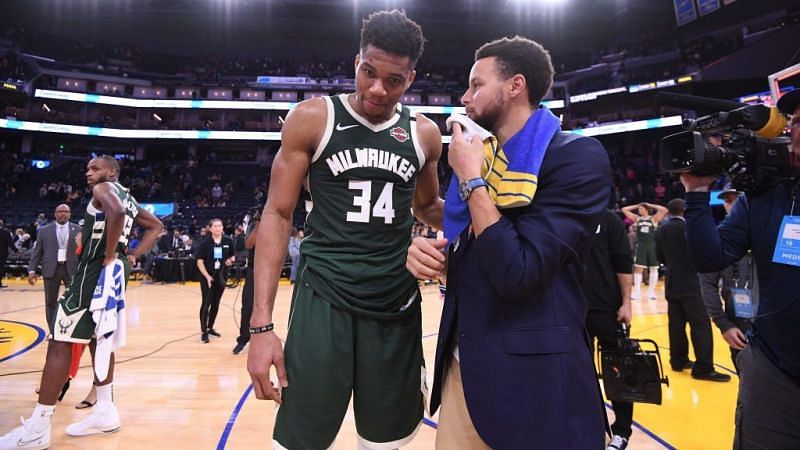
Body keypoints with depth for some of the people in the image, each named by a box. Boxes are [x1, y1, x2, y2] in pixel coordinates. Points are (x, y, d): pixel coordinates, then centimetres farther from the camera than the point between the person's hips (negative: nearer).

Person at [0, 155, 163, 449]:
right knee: (97, 339, 17)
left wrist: (109, 256, -22)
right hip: (115, 273, 10)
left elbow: (116, 212, -30)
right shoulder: (127, 198, 19)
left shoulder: (103, 189, -7)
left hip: (95, 271, -10)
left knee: (59, 343, -5)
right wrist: (131, 257, 13)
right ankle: (105, 412, 23)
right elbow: (156, 226, 23)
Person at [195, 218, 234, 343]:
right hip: (207, 277, -4)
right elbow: (200, 261, -9)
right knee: (206, 304, -2)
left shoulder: (228, 241, 1)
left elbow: (233, 256, 13)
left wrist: (231, 260, -10)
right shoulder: (205, 243, -9)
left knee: (216, 303, 12)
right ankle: (204, 332, 5)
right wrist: (207, 276, -18)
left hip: (221, 277, 4)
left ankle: (210, 328, 27)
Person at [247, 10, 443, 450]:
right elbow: (277, 215, -4)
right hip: (324, 299, -2)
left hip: (397, 304, 3)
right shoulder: (312, 118, -5)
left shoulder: (424, 133, 4)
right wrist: (261, 324, -10)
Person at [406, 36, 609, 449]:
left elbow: (517, 274, -23)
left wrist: (471, 178, -15)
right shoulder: (485, 158, 9)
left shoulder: (577, 158, -13)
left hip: (533, 374, -6)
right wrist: (427, 253, -5)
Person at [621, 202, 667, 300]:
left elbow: (664, 210, -13)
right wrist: (636, 206, 6)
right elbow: (624, 210, 8)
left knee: (654, 269, 5)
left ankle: (651, 291, 14)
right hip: (641, 246, 2)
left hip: (652, 246, -2)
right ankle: (637, 291, 0)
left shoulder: (653, 218, 1)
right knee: (638, 268, -3)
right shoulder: (637, 218, 9)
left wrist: (650, 205, -6)